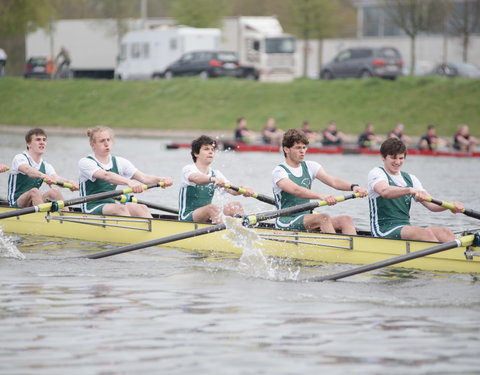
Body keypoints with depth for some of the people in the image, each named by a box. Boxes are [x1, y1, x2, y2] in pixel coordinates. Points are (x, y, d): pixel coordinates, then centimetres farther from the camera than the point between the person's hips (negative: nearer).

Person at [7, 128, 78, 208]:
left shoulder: (46, 166, 11)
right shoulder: (20, 158, -6)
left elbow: (55, 177, -9)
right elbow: (27, 169, -30)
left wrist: (69, 182, -33)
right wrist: (44, 176, -50)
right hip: (16, 204, -6)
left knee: (54, 192, -15)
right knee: (34, 191, -31)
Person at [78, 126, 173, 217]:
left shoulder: (119, 162, 13)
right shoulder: (85, 162, -5)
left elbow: (143, 177, -2)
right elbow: (106, 176, -26)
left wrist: (161, 179, -24)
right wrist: (129, 182, -43)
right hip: (91, 210, -5)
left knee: (142, 208, -23)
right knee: (120, 208, -34)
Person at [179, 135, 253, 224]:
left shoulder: (215, 174, 13)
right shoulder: (188, 169, -4)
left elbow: (231, 189, -5)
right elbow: (195, 178, -31)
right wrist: (212, 179, -50)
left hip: (208, 218, 6)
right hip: (187, 218, -6)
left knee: (235, 206, -16)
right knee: (213, 208, -33)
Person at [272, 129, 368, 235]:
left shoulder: (310, 166, 12)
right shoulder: (279, 171, -7)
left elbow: (333, 181, -4)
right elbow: (295, 190, -27)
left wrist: (353, 186, -25)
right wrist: (321, 196, -43)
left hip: (306, 218, 7)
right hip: (286, 222, -7)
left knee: (346, 220, -16)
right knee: (324, 217, -31)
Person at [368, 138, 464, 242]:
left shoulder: (410, 179, 20)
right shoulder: (376, 173, 0)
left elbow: (430, 204, 8)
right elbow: (384, 191, -26)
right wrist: (410, 190, -43)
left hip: (406, 228, 6)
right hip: (383, 230, -6)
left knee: (445, 232, -19)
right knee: (425, 233, -31)